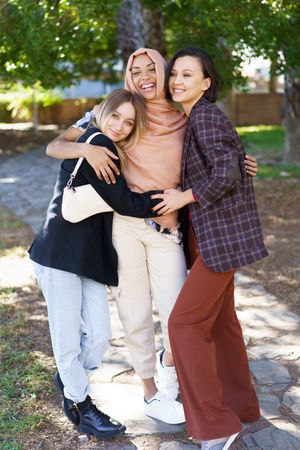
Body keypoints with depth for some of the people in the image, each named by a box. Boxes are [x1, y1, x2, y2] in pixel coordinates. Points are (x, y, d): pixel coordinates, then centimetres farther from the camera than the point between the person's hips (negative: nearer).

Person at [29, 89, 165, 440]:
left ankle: (69, 378, 34)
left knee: (99, 333, 6)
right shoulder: (96, 144, -12)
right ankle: (80, 405, 21)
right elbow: (124, 202, -16)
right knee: (68, 334, 4)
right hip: (61, 251, -8)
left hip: (89, 256, 8)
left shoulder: (112, 151, 16)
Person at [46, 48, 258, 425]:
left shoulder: (184, 121, 8)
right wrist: (86, 148, -23)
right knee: (136, 313, 7)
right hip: (124, 222, -1)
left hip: (166, 230, 1)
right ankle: (151, 395, 29)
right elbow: (54, 147, -2)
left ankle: (168, 360, 33)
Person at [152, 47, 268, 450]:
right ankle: (240, 404, 32)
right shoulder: (192, 119, 14)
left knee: (185, 322, -8)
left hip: (222, 234, -10)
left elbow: (226, 173, -23)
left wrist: (184, 197, -15)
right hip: (209, 232, 10)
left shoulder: (206, 117, -15)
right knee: (219, 319, 17)